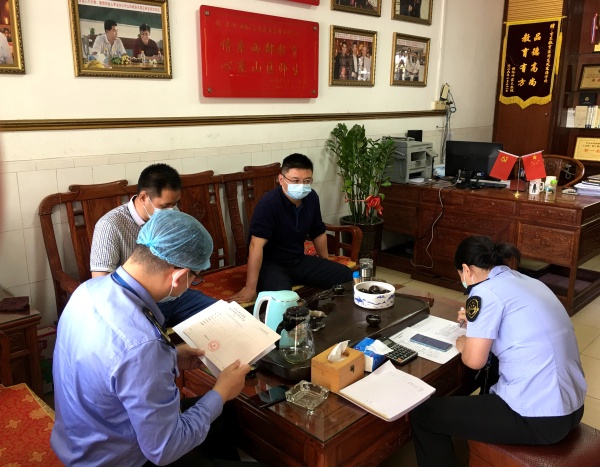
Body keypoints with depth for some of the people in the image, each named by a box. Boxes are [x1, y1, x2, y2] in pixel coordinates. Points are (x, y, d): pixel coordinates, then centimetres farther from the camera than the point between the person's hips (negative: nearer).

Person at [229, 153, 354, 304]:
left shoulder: (311, 198, -2)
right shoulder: (269, 203, -25)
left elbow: (318, 233, 13)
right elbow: (257, 245, -30)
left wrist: (326, 266, 22)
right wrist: (250, 288, -33)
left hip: (299, 260, 7)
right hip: (270, 264, -7)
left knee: (346, 275, 1)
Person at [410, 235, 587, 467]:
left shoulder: (486, 291, -13)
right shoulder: (528, 282, 11)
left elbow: (474, 360, -16)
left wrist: (462, 344, 4)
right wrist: (476, 321, 25)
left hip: (537, 419, -9)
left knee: (422, 414, -1)